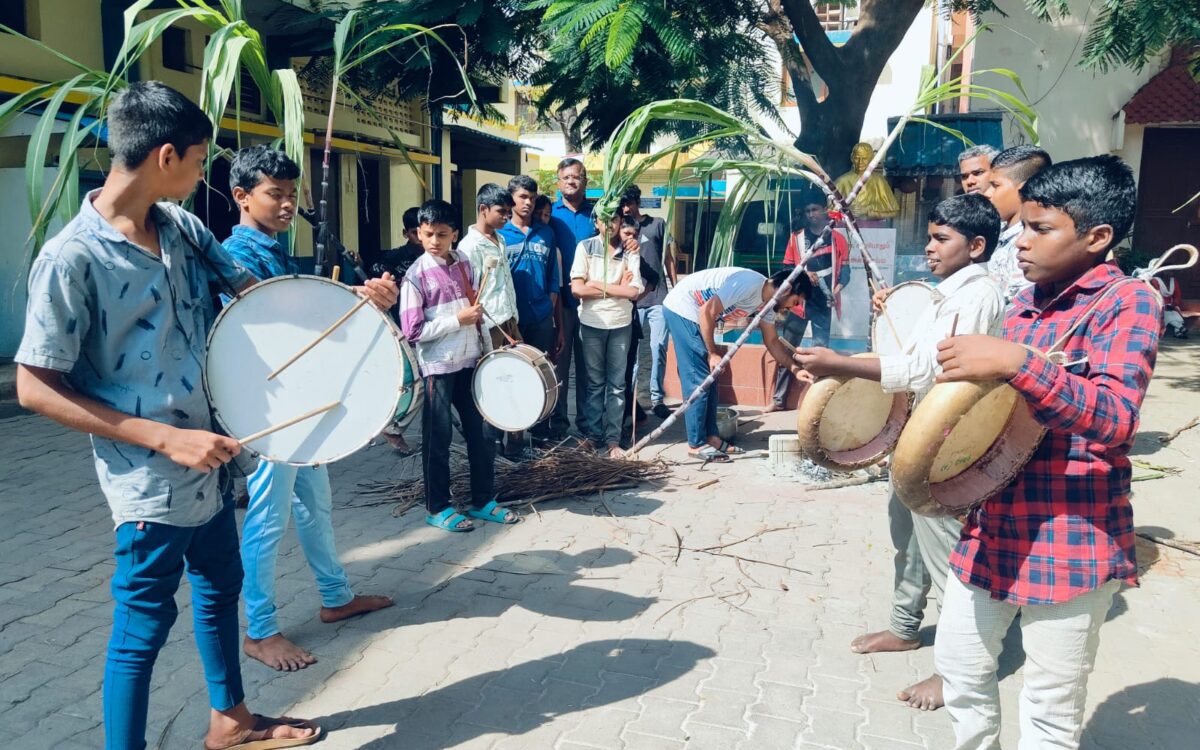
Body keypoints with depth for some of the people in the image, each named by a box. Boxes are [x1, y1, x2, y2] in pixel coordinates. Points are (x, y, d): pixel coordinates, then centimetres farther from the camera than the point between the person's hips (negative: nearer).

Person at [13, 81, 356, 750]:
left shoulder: (182, 226, 1)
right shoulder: (73, 257, -20)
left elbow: (251, 289, 10)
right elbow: (36, 388, -18)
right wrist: (166, 439, -22)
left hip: (208, 458, 8)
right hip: (151, 481, -8)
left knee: (221, 588, 22)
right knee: (144, 626, 5)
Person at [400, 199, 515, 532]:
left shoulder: (464, 265, 5)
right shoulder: (416, 276, -12)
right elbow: (412, 331, -17)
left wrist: (487, 349, 11)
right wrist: (458, 320, -18)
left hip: (470, 361, 6)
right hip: (438, 367, -6)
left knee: (478, 430, 13)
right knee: (438, 437, 5)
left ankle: (483, 500, 26)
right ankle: (437, 508, 19)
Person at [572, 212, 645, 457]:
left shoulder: (631, 252, 1)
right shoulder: (585, 247, -1)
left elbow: (632, 291, -10)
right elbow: (577, 289, -10)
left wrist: (596, 284, -9)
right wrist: (616, 288, -8)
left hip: (621, 324, 1)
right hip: (592, 324, -1)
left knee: (617, 384, 4)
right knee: (595, 382, 8)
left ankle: (612, 439, 10)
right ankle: (593, 434, 17)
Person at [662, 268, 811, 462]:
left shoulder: (767, 303, 4)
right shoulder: (750, 284, -25)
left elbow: (772, 341, 15)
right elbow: (707, 311, -27)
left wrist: (794, 369, 4)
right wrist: (713, 353, -18)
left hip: (694, 314, 10)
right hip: (681, 308, -10)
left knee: (708, 379, 10)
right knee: (698, 380, -9)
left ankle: (710, 437, 16)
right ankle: (696, 444, -3)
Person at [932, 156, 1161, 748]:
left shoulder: (1128, 301, -12)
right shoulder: (1025, 304, 11)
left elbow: (1116, 418, -27)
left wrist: (1015, 362, -35)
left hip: (1072, 543, -7)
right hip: (993, 528, 7)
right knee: (959, 664, 18)